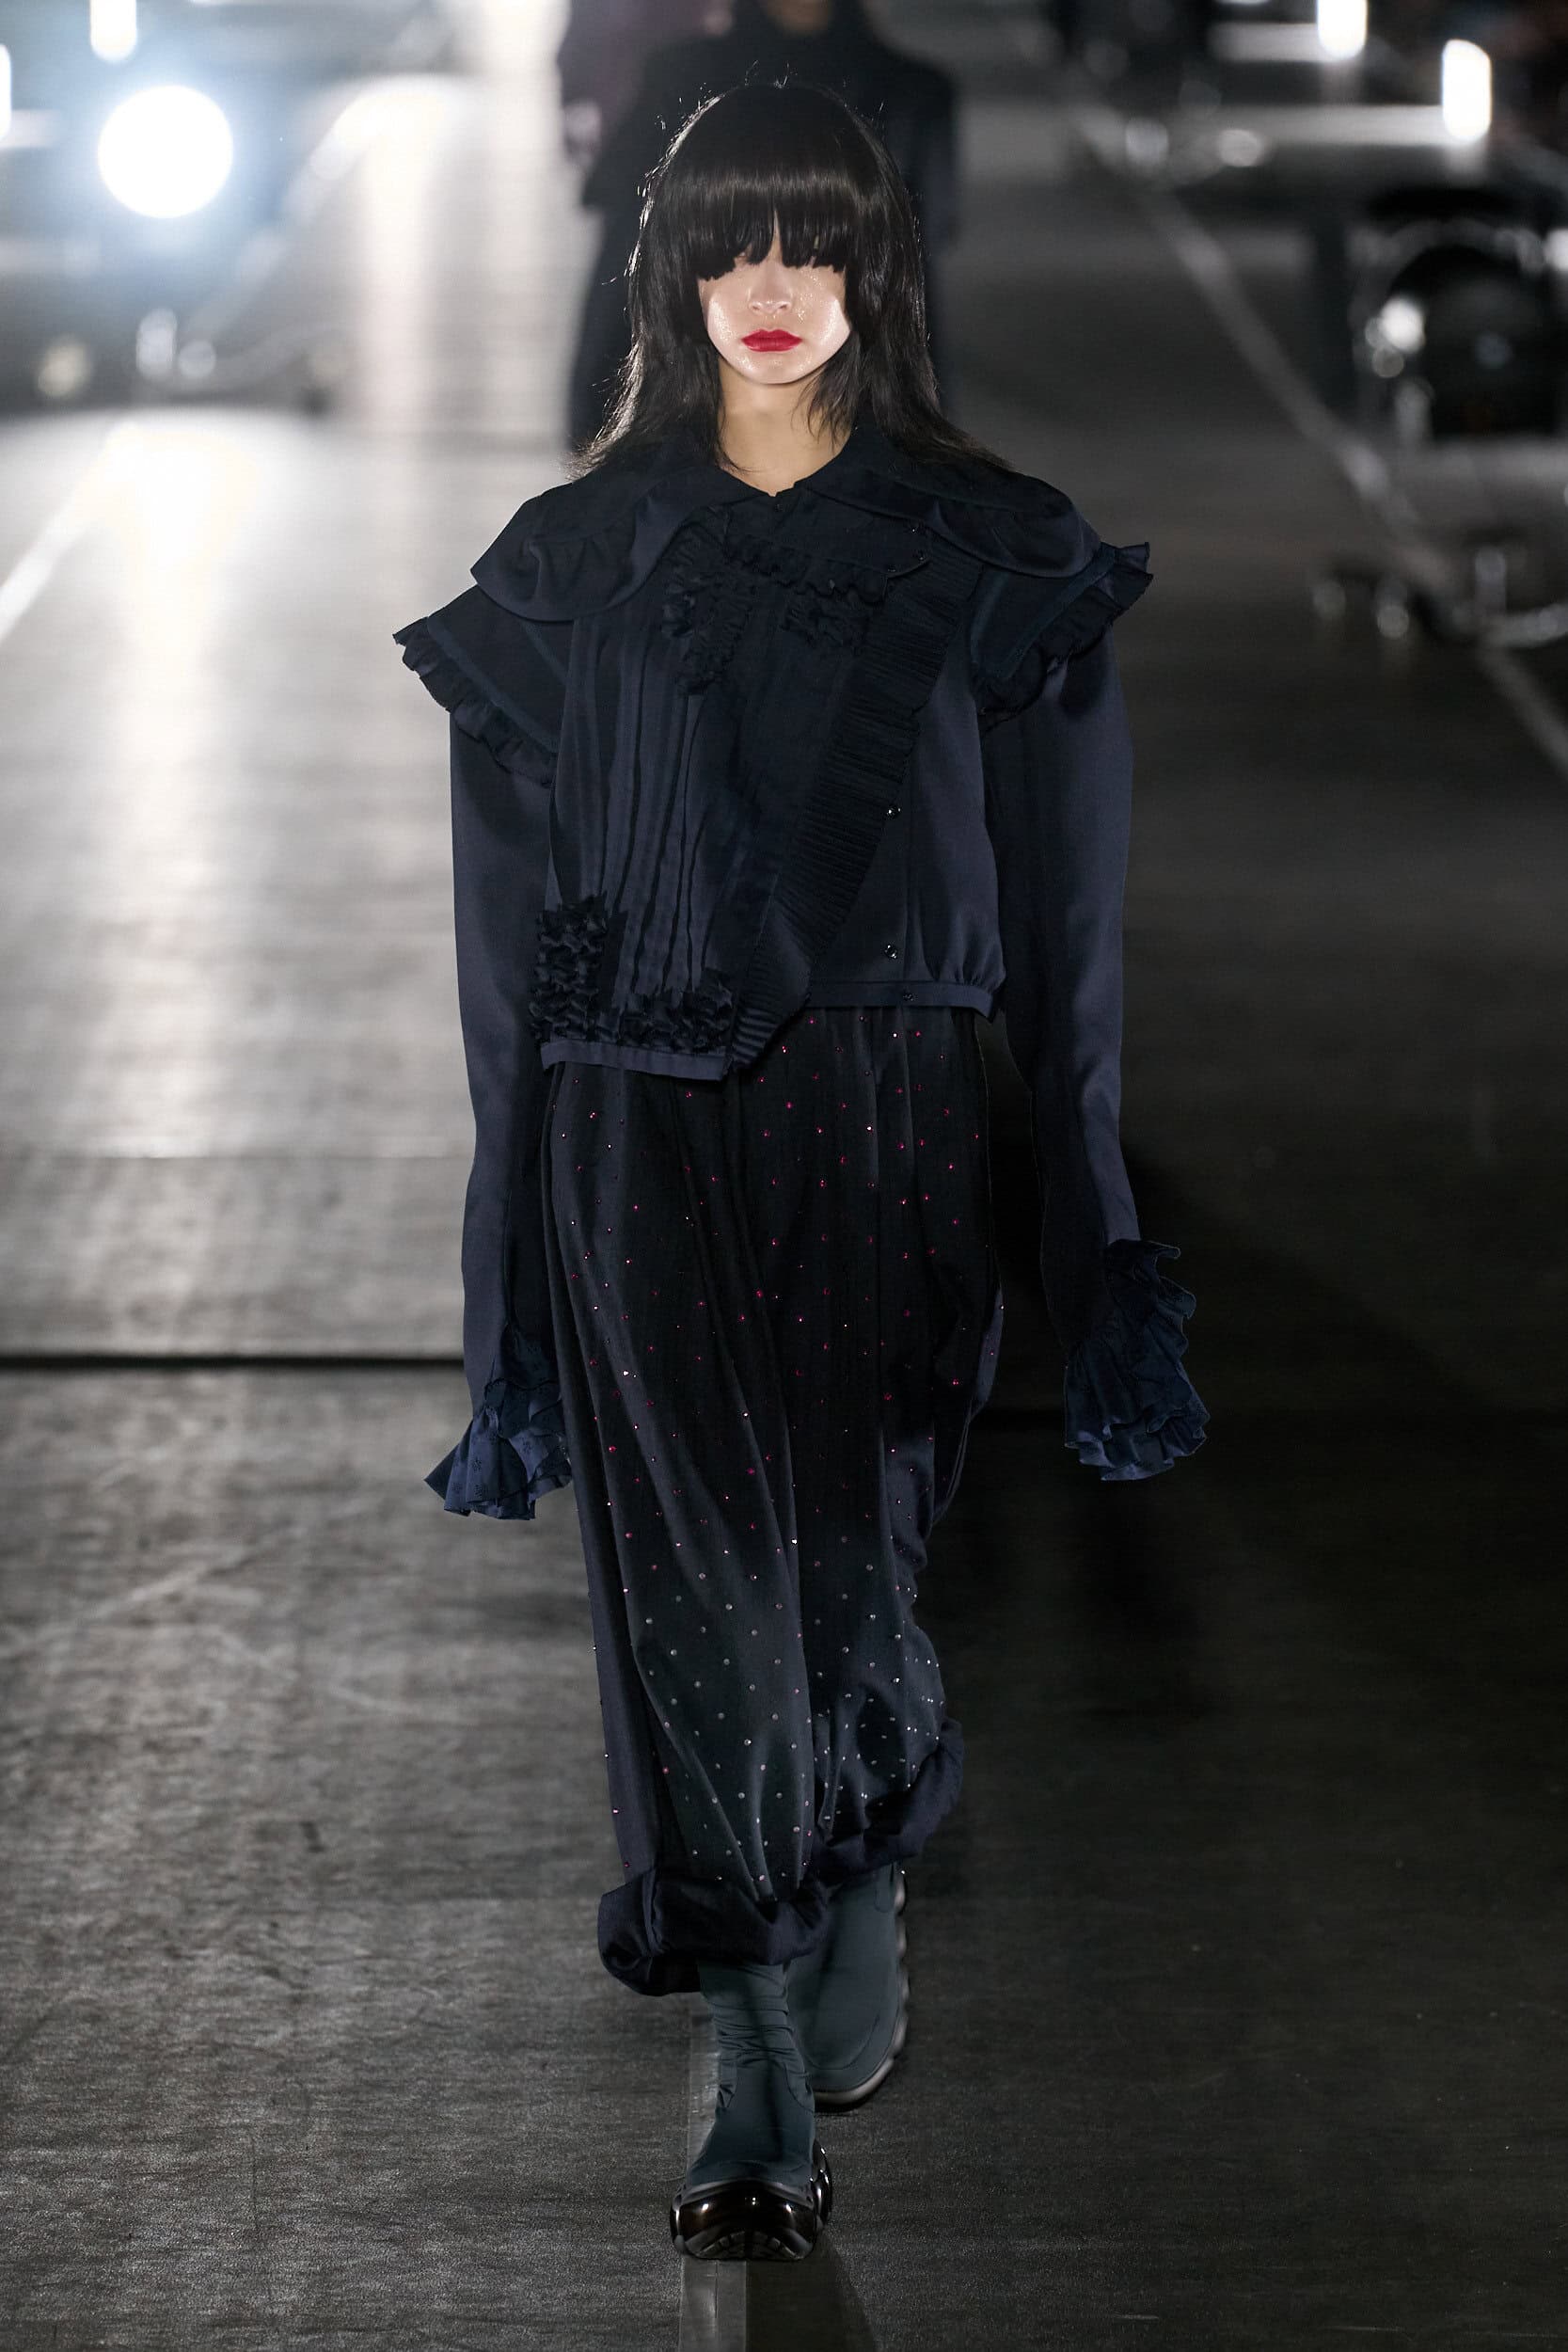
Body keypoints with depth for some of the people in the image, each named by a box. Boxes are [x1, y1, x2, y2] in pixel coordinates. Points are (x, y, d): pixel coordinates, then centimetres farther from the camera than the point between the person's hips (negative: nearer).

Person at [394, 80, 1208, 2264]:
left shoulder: (996, 563, 2)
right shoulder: (575, 569, 4)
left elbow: (1062, 916, 3)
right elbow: (519, 927, 6)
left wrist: (1085, 1211, 1)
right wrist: (518, 1229, 5)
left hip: (895, 1122, 0)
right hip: (647, 1127, 1)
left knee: (847, 1575, 1)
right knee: (701, 1597, -2)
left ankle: (863, 1912, 34)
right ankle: (766, 2098, 9)